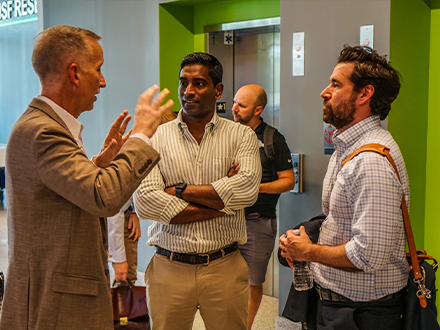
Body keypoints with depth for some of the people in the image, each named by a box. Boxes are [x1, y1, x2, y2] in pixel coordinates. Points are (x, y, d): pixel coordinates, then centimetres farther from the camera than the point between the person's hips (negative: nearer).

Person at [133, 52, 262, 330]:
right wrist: (222, 205, -13)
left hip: (225, 268, 0)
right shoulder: (157, 137, 0)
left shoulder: (241, 136, 2)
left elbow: (247, 188, -16)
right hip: (169, 268, 0)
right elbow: (145, 202, -14)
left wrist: (181, 190, -12)